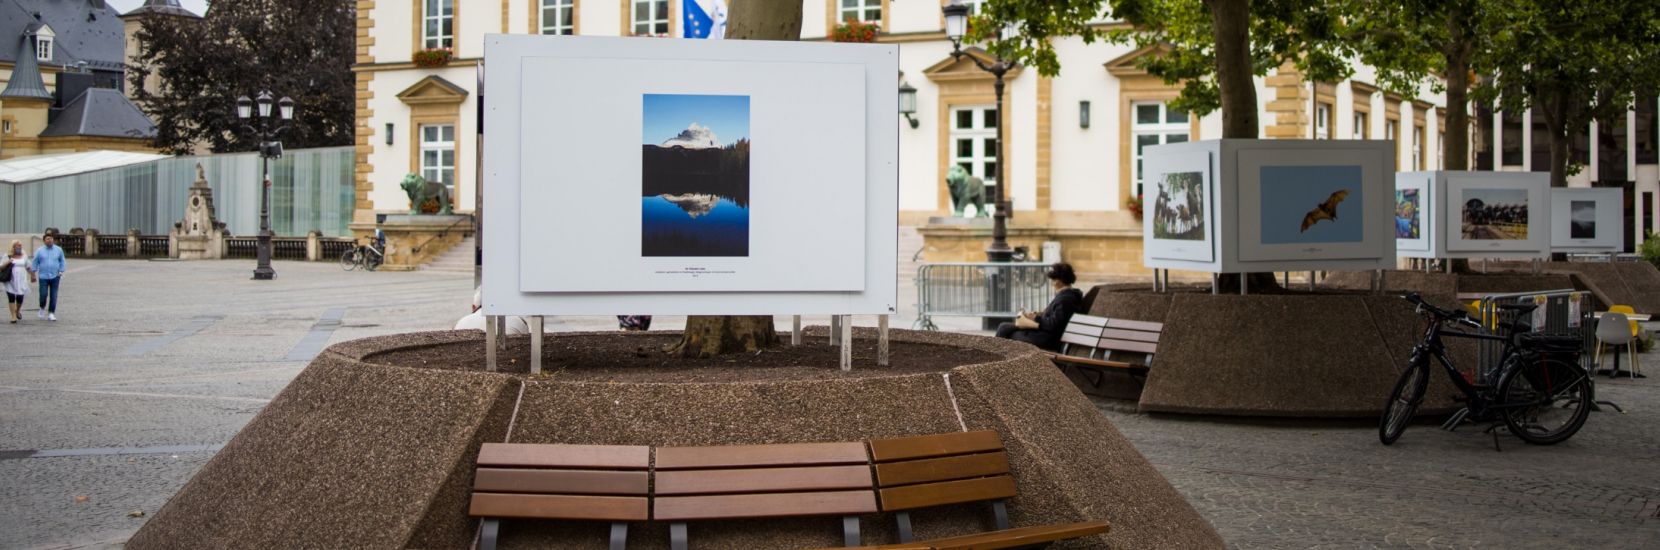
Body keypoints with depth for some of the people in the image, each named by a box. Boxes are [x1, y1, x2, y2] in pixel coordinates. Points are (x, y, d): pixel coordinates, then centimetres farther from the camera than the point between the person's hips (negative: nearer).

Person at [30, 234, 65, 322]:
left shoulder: (58, 250, 5)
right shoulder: (40, 250, 2)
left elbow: (62, 261, 10)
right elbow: (35, 262, 4)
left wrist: (61, 272, -1)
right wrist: (33, 274, -1)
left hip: (55, 277, 1)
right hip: (43, 277, -1)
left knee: (54, 296, 0)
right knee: (43, 295, -6)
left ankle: (51, 313, 7)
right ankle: (42, 308, 23)